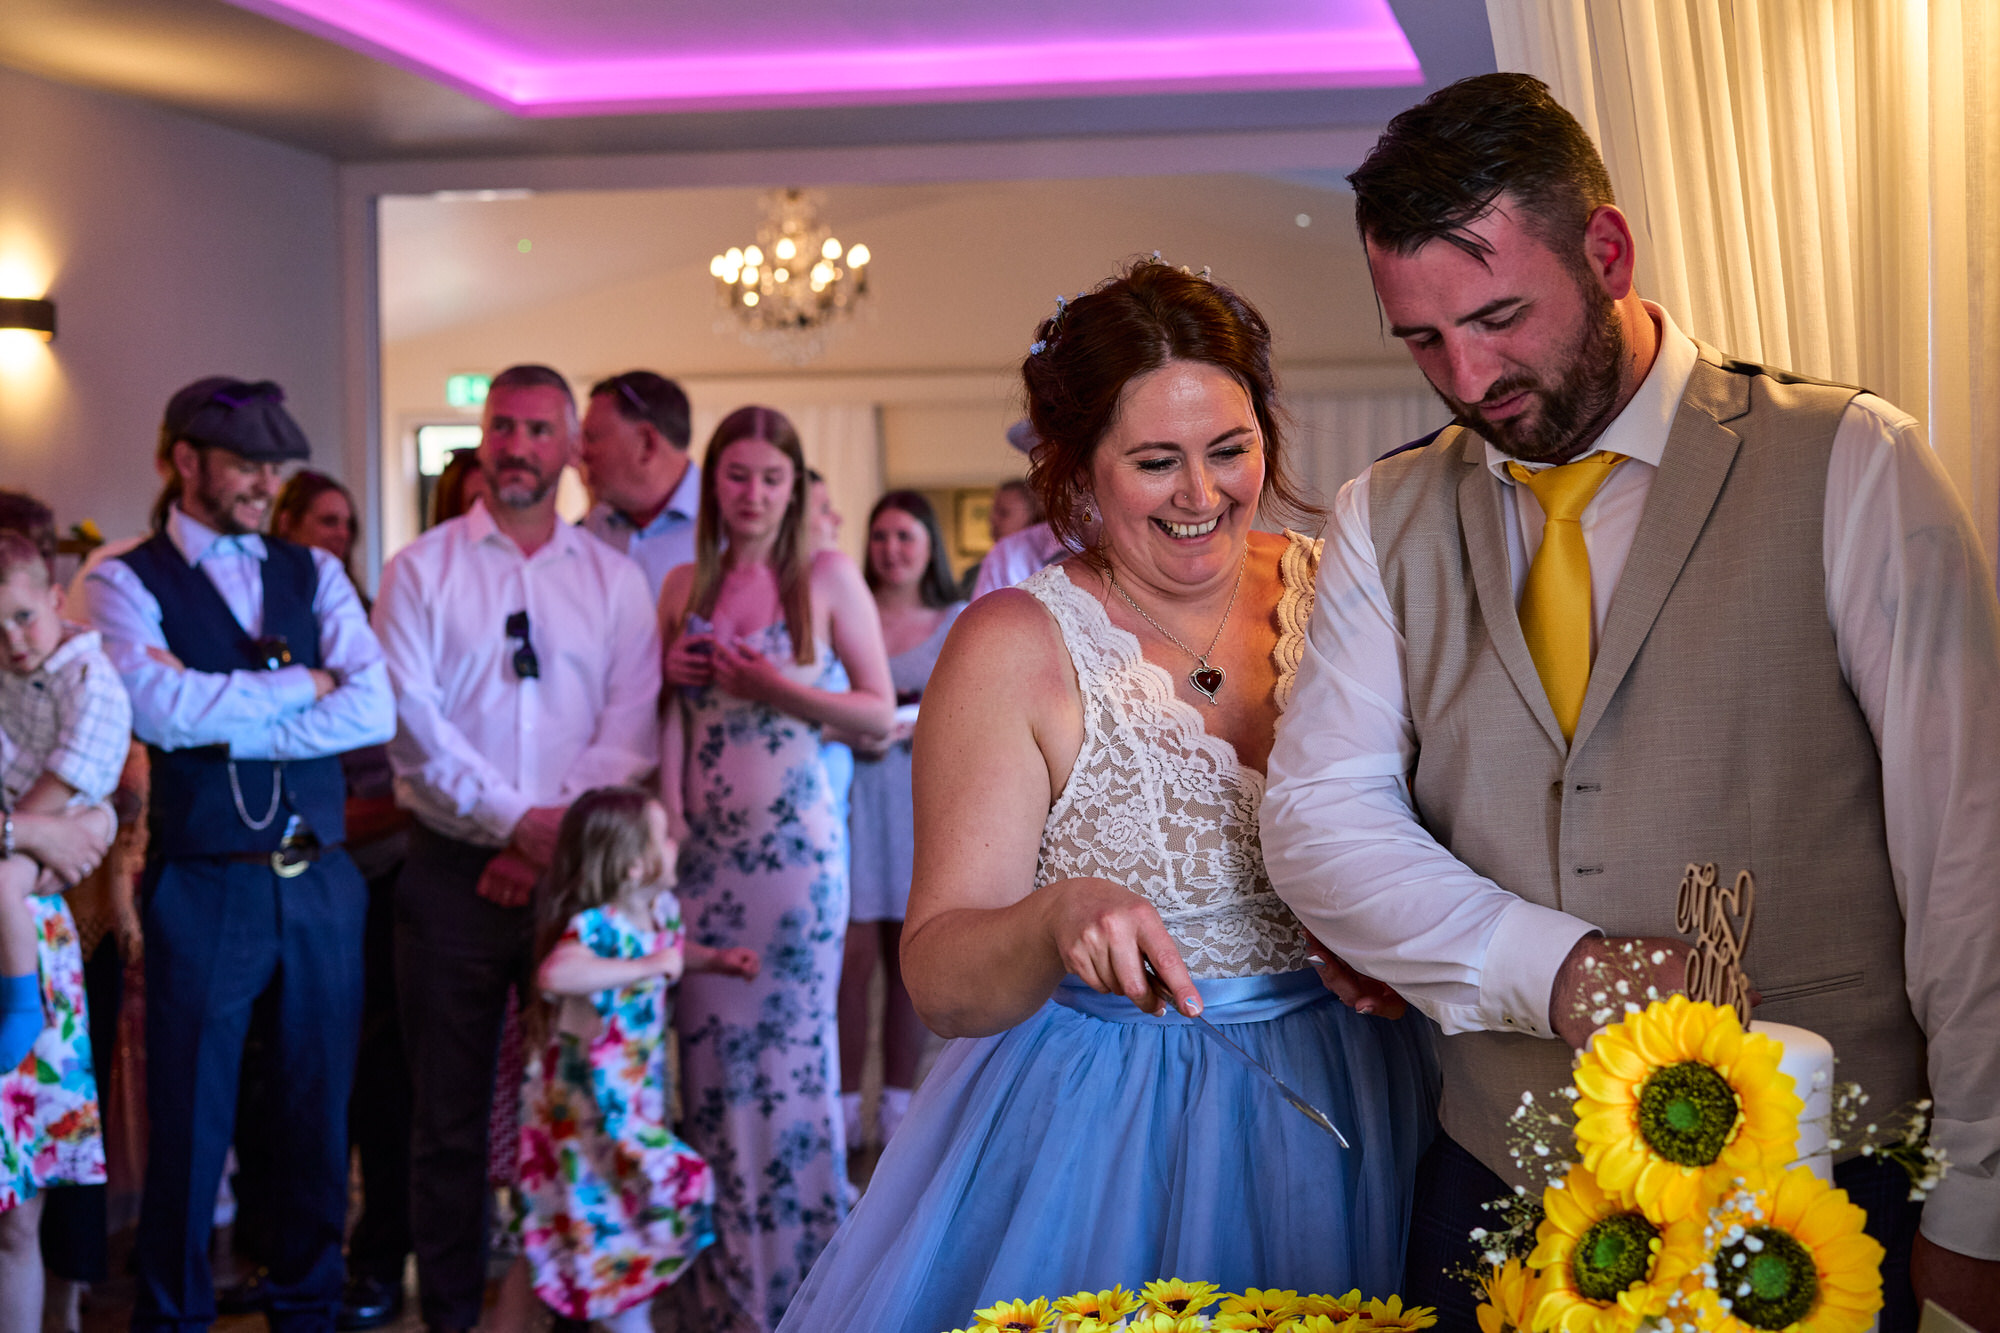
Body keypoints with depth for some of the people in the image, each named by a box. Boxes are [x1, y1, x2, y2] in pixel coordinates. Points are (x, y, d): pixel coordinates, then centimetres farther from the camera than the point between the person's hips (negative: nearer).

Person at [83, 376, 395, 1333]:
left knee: (319, 1110, 12)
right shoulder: (124, 582, -1)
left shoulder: (313, 574, 10)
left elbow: (375, 710, -5)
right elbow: (162, 710, -19)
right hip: (204, 886, -4)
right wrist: (303, 683, -10)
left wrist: (225, 727, -13)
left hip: (322, 883, 4)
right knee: (190, 1120, 6)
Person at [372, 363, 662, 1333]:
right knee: (449, 1114, 4)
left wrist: (561, 839, -12)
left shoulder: (614, 578, 9)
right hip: (452, 870, -1)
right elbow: (414, 725, -6)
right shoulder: (422, 569, 5)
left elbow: (630, 734, 0)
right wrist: (515, 821, -15)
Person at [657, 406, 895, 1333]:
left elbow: (881, 716, -2)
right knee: (707, 1051, 6)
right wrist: (672, 674, 0)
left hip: (791, 842, -3)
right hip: (701, 845, 4)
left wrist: (779, 686, -14)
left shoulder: (828, 577, 0)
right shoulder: (685, 586, 10)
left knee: (791, 1048, 0)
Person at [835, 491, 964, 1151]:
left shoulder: (959, 624, 9)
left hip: (925, 801, 2)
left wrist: (914, 724, -11)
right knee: (853, 956, -7)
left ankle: (899, 1104, 15)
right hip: (855, 795, -2)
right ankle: (846, 1108, 1)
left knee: (910, 959, 6)